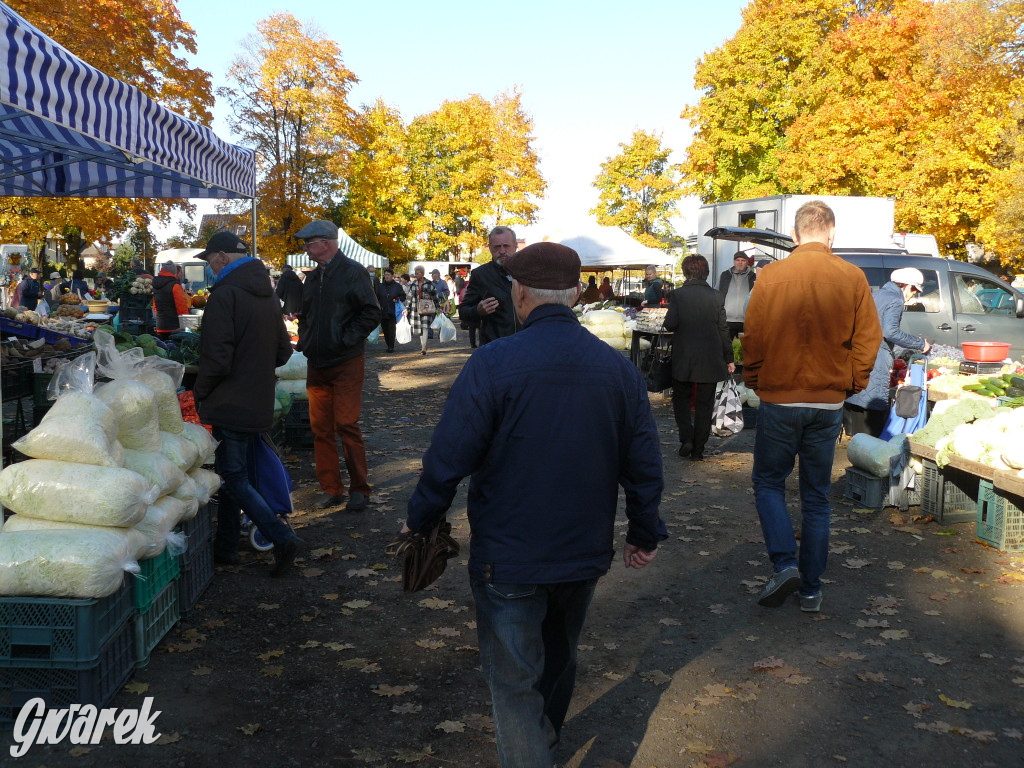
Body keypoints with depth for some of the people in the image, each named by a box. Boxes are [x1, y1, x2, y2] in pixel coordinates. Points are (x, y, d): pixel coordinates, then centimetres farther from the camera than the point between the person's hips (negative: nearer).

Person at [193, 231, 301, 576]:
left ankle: (282, 539, -11)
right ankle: (226, 545, 25)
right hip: (260, 403, 9)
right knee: (232, 473, 17)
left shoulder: (224, 295, -17)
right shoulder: (267, 295, 11)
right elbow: (283, 350, 17)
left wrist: (201, 391, -5)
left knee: (233, 479, -2)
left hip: (232, 404, -9)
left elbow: (216, 357, -21)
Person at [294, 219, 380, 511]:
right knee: (321, 428, 6)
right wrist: (304, 342, 10)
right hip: (316, 364, 7)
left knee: (347, 425, -8)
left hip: (346, 363, -7)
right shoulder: (313, 278, 15)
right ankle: (331, 489, 15)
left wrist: (346, 340, -13)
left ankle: (359, 489, 4)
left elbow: (371, 313, -10)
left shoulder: (353, 272, -6)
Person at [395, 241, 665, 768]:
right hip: (585, 553, 6)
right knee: (559, 656, 28)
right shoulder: (618, 368, -4)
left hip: (509, 560, -6)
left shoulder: (492, 363, -18)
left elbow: (448, 458, -16)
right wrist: (645, 533, 16)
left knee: (515, 680, 8)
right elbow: (643, 462, 3)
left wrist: (420, 520, 1)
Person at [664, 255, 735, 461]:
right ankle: (698, 450, 11)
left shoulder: (677, 295, -7)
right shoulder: (715, 296, -2)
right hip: (710, 359, 1)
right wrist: (728, 358, 8)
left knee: (681, 398, 16)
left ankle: (686, 438, -1)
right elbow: (723, 330, 1)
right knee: (704, 405, 8)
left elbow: (670, 324, -14)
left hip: (683, 358, -1)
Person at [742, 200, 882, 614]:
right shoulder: (853, 278, -3)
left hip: (779, 399, -2)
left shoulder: (771, 275, -8)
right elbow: (868, 340, 0)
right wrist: (850, 385, 13)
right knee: (816, 496, 11)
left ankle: (785, 564, -5)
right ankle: (811, 589, 16)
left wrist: (755, 382, 11)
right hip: (829, 403, 2)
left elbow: (753, 338, -3)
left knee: (768, 482, 14)